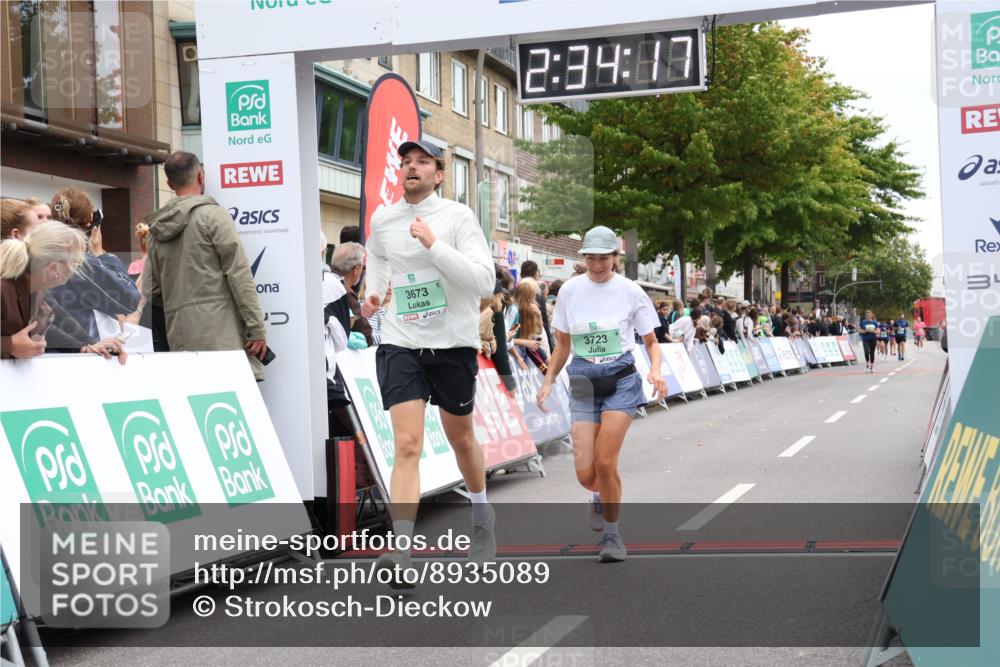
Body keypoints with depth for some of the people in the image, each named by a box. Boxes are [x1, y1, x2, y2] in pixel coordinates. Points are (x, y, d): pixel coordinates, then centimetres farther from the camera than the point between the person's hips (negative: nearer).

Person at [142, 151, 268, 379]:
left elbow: (150, 292, 15)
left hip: (179, 337, 6)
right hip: (219, 332, -6)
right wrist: (257, 328, -8)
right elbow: (239, 275, -8)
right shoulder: (213, 215, -3)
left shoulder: (157, 229, 15)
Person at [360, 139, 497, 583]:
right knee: (407, 445, -14)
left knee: (460, 438, 17)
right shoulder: (382, 220, 3)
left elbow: (485, 283, -20)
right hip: (400, 345, 1)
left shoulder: (458, 216, -9)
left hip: (454, 345, -1)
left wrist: (434, 245, -26)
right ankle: (401, 555, -21)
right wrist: (373, 291, 11)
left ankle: (481, 516, 46)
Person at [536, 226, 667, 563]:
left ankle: (612, 534, 5)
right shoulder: (570, 290, 4)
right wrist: (548, 380, 8)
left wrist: (656, 370, -13)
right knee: (586, 474, -5)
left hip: (621, 381, -2)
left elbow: (651, 341, 6)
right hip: (583, 383, 2)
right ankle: (603, 496, 34)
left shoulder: (630, 291, -2)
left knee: (605, 463, -15)